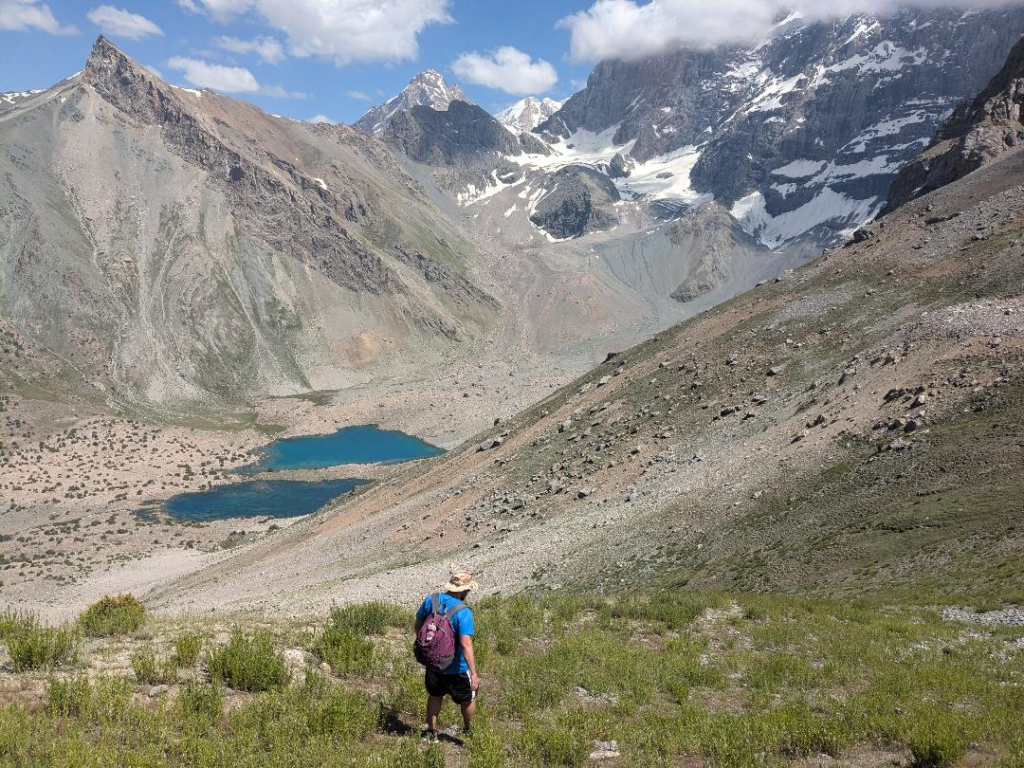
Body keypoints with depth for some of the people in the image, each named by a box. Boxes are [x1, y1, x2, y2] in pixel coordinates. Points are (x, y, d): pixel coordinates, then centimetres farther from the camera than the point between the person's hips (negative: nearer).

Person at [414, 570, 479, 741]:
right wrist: (474, 673, -26)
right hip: (456, 668, -5)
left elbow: (418, 625, 3)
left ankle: (431, 731, 41)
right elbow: (465, 644, -30)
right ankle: (468, 731, 40)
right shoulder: (463, 611, -26)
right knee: (468, 699, 21)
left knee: (435, 695, 29)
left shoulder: (431, 600, -10)